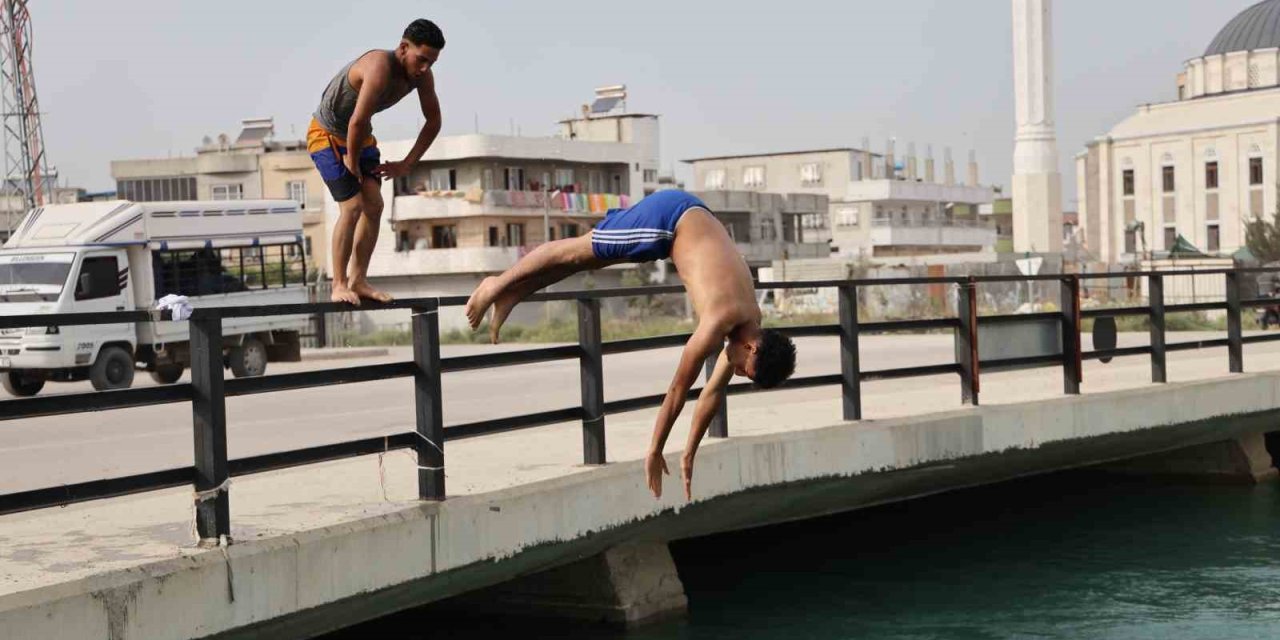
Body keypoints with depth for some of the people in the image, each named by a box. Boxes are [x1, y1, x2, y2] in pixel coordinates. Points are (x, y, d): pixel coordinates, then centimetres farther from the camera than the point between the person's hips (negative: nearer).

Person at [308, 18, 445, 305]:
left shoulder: (422, 76, -11)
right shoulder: (380, 67, -36)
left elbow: (433, 122, 3)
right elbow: (357, 121, -39)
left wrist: (406, 165, 0)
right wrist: (351, 159, -22)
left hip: (360, 137, 7)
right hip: (327, 134, -7)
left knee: (374, 205, -2)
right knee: (352, 206, -16)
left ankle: (359, 280, 5)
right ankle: (339, 285, -9)